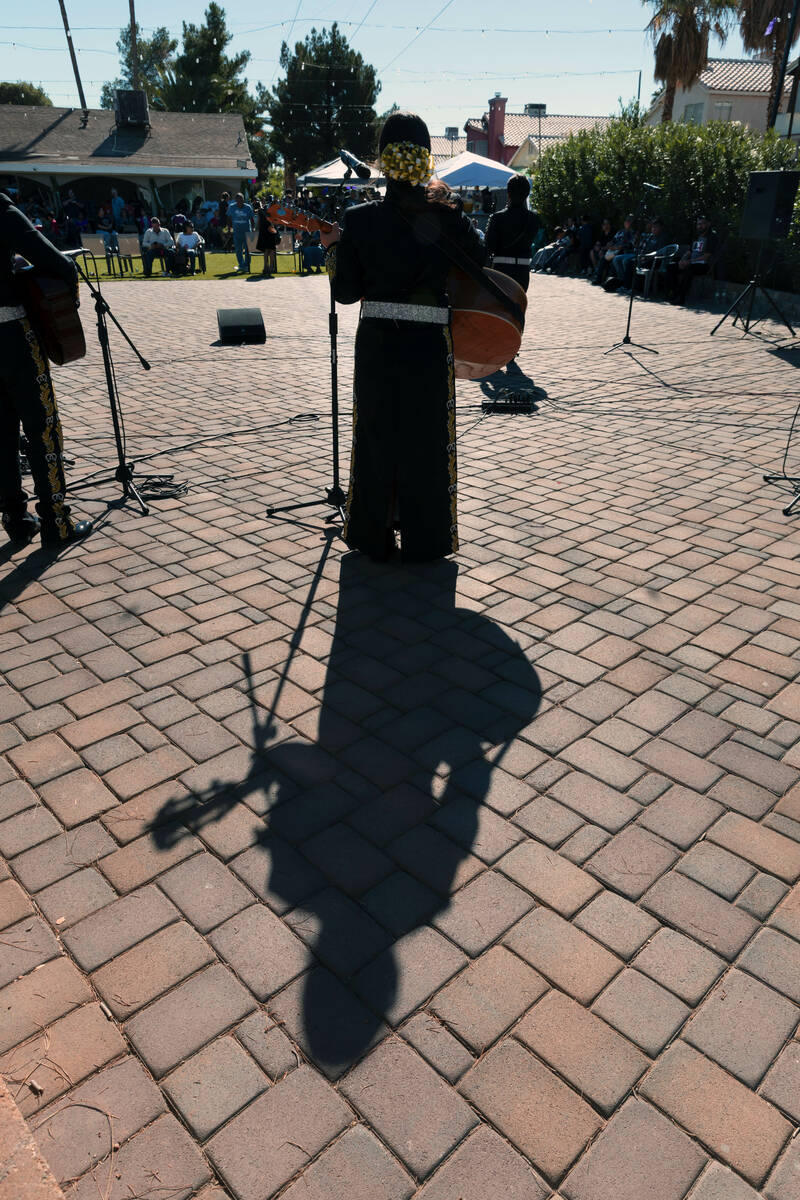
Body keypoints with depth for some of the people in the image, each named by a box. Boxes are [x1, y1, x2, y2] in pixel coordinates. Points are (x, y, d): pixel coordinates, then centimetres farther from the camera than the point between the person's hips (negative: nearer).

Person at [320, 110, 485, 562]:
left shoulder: (359, 220, -6)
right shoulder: (447, 216, -6)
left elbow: (346, 292, -1)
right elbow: (479, 272, 4)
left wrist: (334, 247, 15)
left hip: (376, 346, 1)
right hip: (430, 348, 0)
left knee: (375, 438, 14)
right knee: (427, 441, 11)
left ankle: (374, 537, 24)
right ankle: (425, 540, 21)